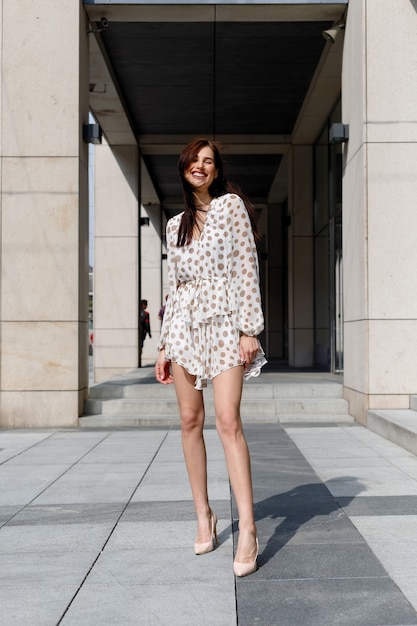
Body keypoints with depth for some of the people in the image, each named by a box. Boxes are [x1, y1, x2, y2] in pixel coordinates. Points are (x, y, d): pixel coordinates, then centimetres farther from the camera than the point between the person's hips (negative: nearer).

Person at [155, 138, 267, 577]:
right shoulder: (175, 225, 17)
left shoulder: (231, 206, 3)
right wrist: (164, 344, 13)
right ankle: (203, 516, 15)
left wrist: (250, 328, -12)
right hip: (184, 323, 5)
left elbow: (247, 268, -4)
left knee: (228, 421, -14)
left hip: (223, 321, -5)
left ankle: (247, 529, -13)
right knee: (190, 420, 3)